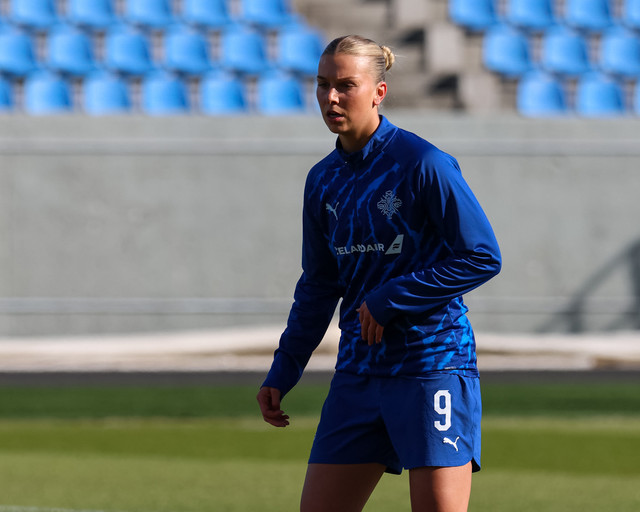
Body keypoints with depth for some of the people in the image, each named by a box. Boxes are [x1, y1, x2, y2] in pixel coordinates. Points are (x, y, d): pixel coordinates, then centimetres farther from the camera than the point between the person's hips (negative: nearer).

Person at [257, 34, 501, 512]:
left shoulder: (424, 164, -10)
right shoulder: (323, 181, 10)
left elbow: (483, 256, -12)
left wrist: (389, 301, -13)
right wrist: (282, 373, 14)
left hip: (433, 363, -7)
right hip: (359, 374, 7)